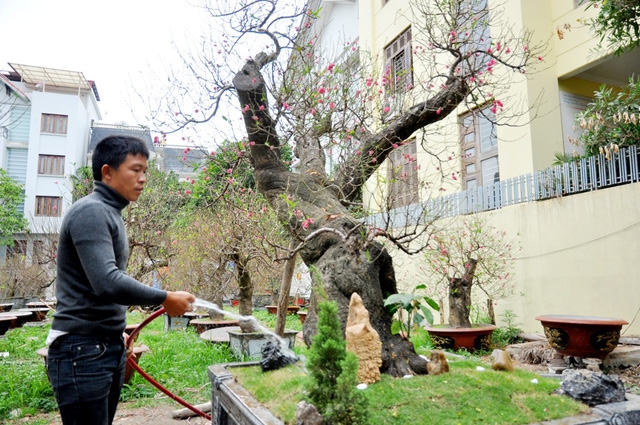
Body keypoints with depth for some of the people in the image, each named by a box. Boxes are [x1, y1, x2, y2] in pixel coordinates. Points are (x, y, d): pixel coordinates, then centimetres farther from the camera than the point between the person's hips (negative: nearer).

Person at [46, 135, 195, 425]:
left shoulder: (110, 213, 14)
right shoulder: (90, 211, -16)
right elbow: (107, 282, -28)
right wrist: (164, 299, -18)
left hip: (109, 346, 9)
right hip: (81, 350, -9)